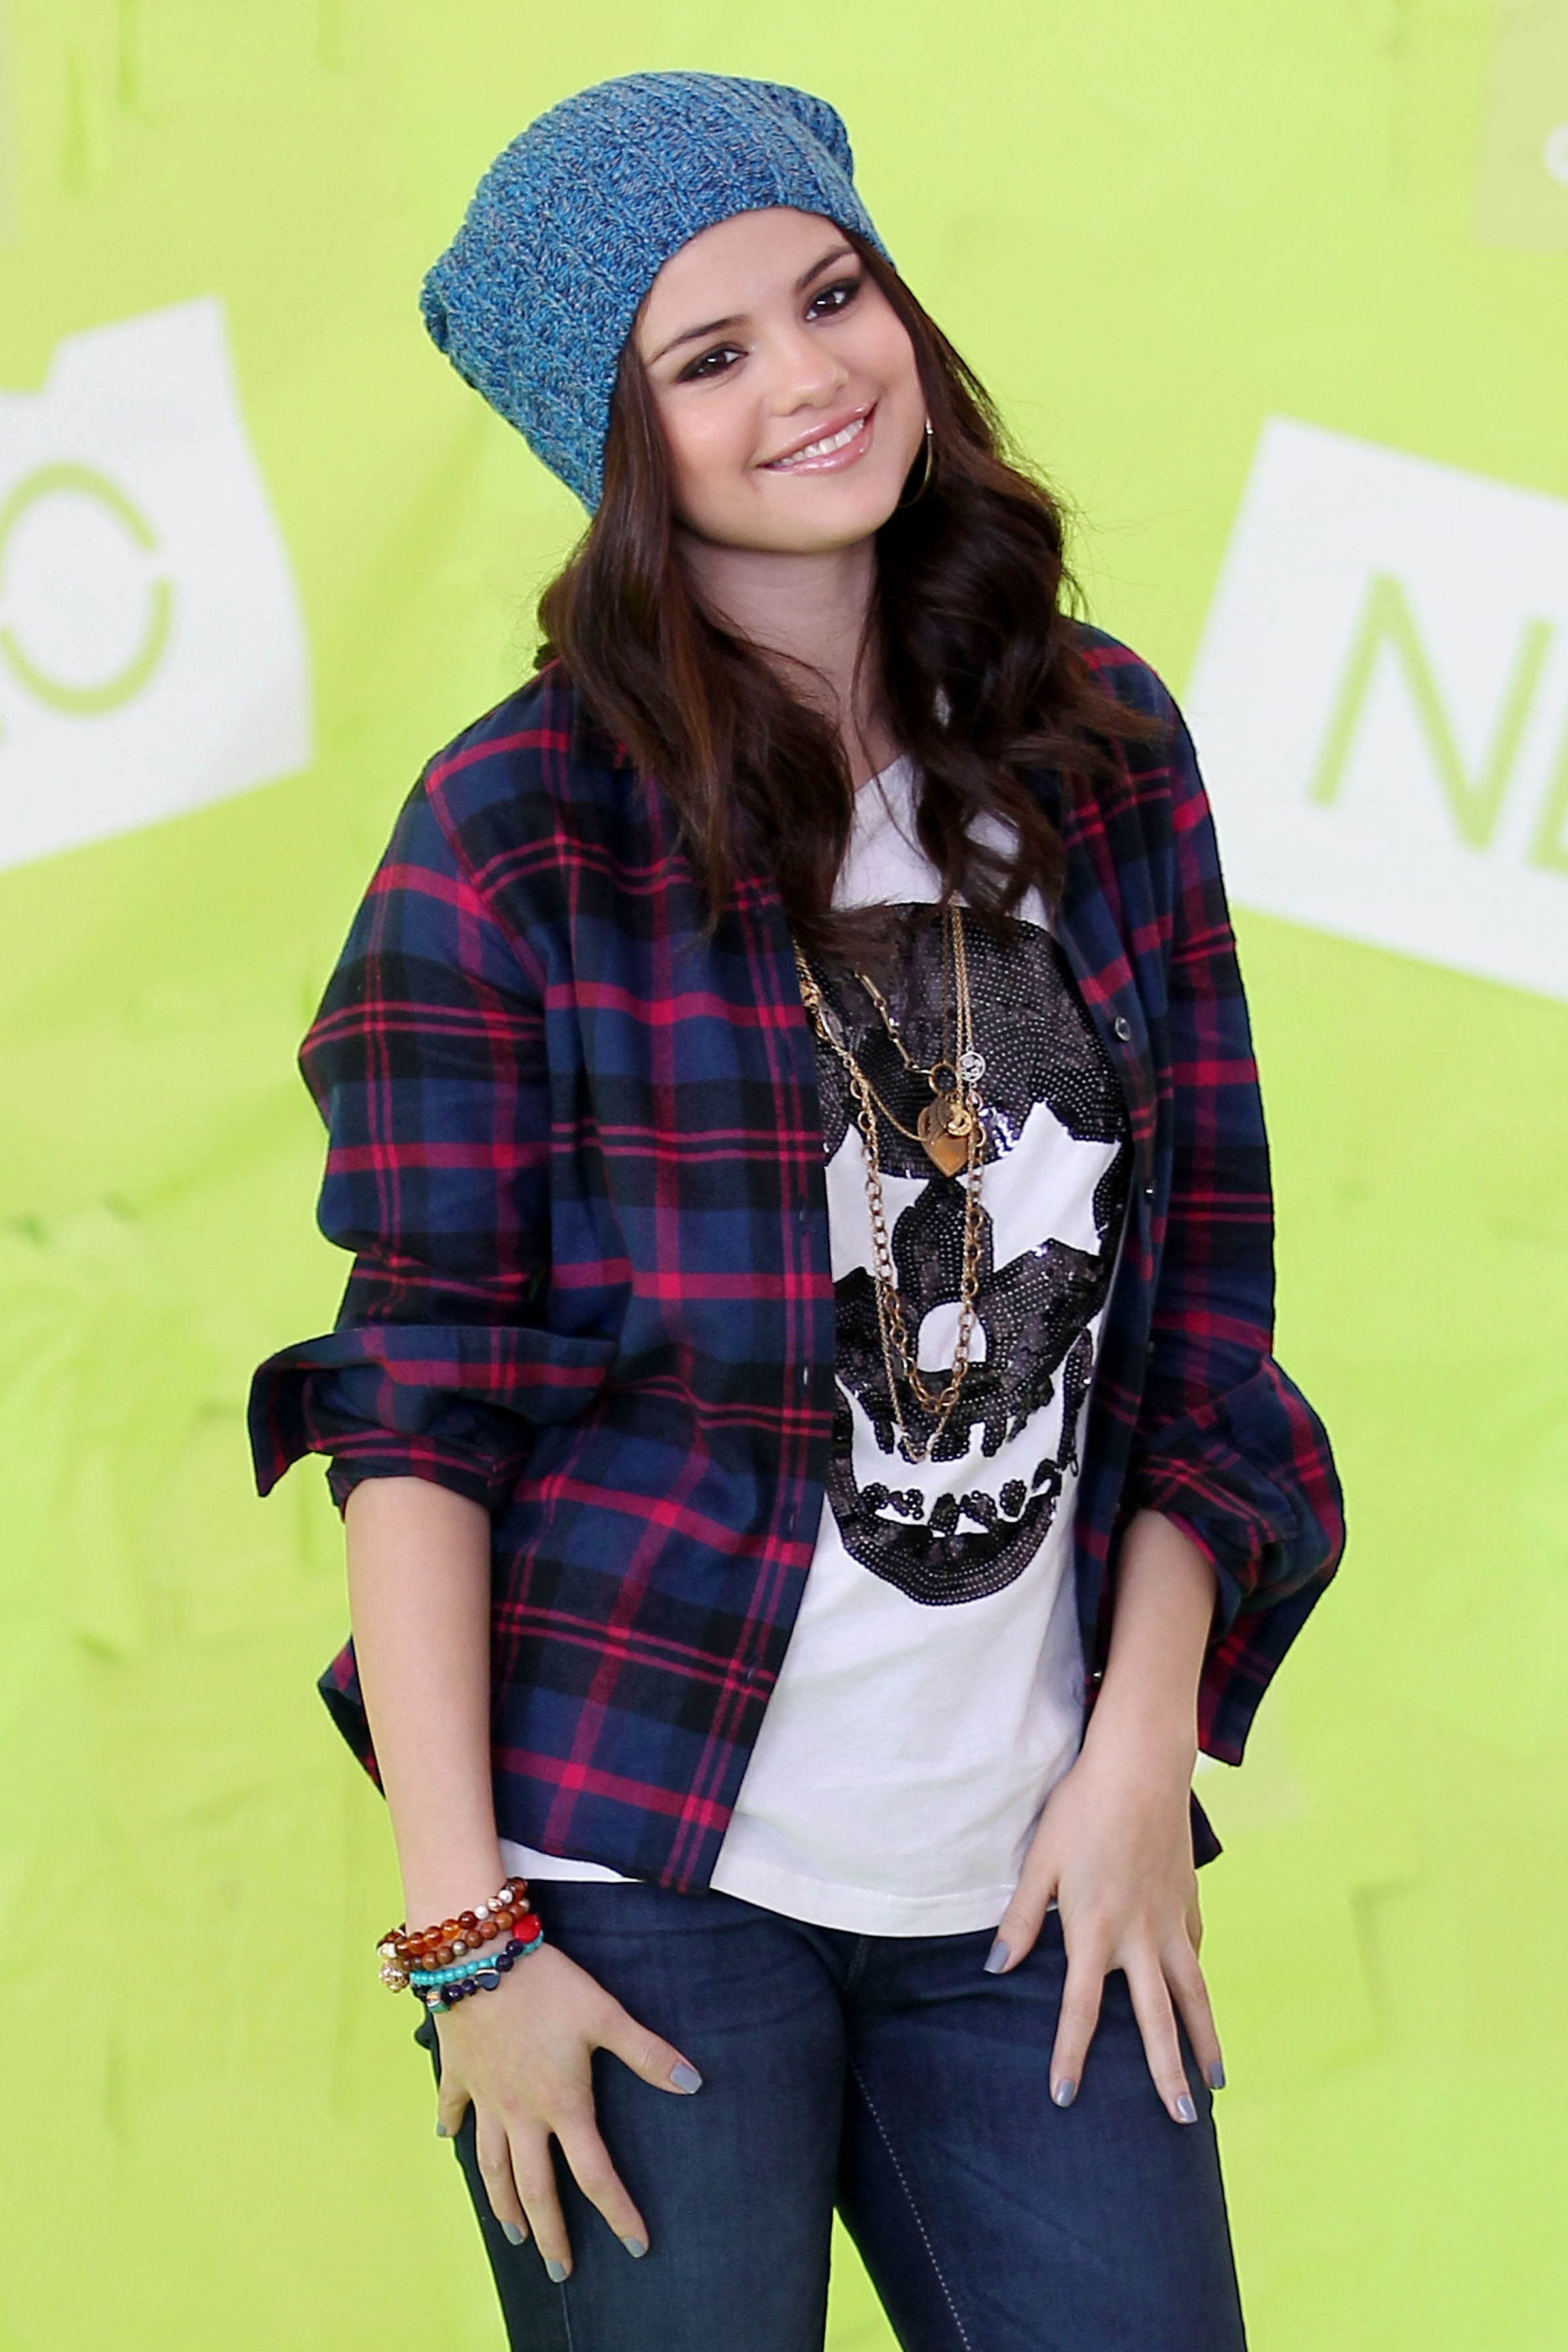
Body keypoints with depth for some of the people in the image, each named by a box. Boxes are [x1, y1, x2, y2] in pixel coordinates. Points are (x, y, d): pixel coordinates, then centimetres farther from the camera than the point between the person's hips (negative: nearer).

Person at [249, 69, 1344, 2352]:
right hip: (647, 1878, -3)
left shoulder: (1106, 750, 6)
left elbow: (1205, 1281, 10)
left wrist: (1144, 1749, 2)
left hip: (1022, 1890, 4)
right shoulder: (519, 831, -6)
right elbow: (418, 1396, -6)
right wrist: (461, 1927, -9)